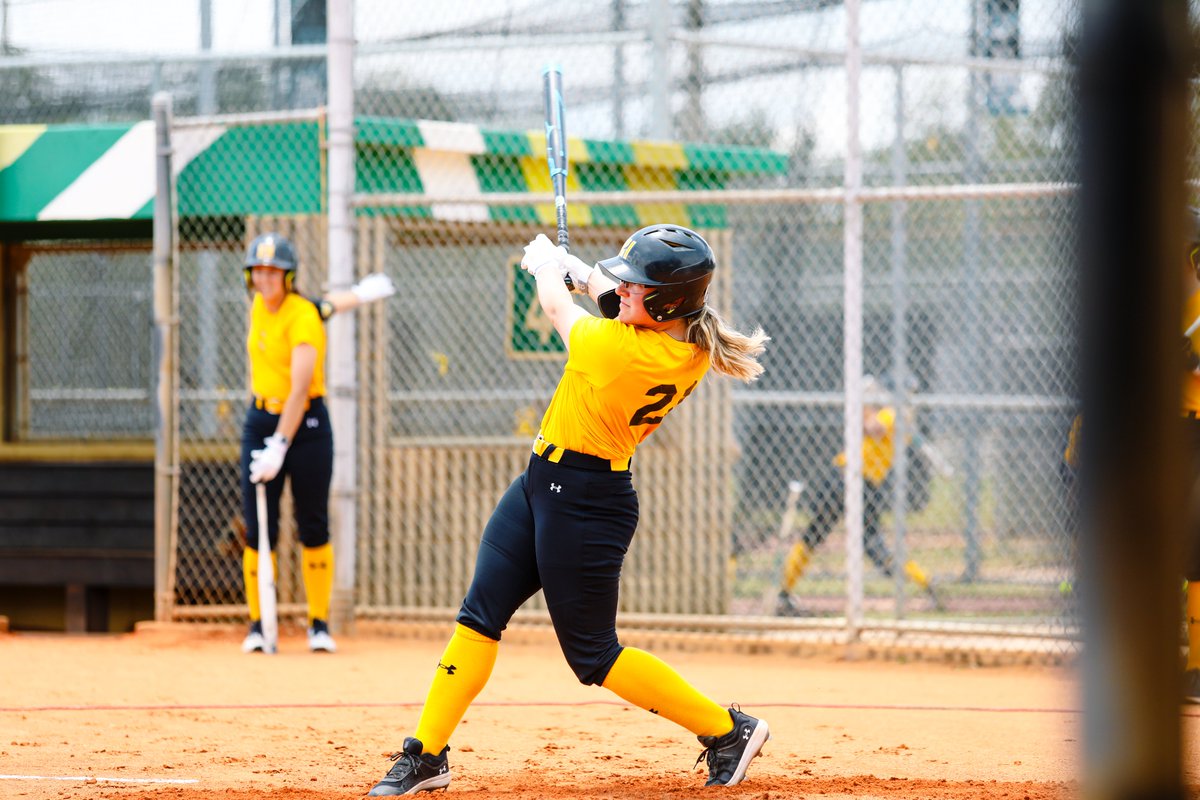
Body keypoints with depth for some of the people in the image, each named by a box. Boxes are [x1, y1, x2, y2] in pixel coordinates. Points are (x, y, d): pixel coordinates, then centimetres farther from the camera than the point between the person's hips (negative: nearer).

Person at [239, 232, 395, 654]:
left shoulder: (302, 318, -17)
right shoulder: (260, 307, 4)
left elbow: (300, 389, -24)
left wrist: (279, 448, -30)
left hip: (306, 424, -5)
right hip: (260, 421, 5)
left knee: (313, 528, -1)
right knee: (258, 529, -2)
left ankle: (319, 625, 7)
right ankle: (257, 625, 2)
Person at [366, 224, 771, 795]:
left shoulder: (619, 350, -29)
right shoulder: (695, 349, -6)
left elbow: (557, 306, -7)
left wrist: (547, 264, 12)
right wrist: (584, 272, 21)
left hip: (583, 506, -10)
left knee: (592, 655, 2)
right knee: (479, 616, 10)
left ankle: (728, 730, 11)